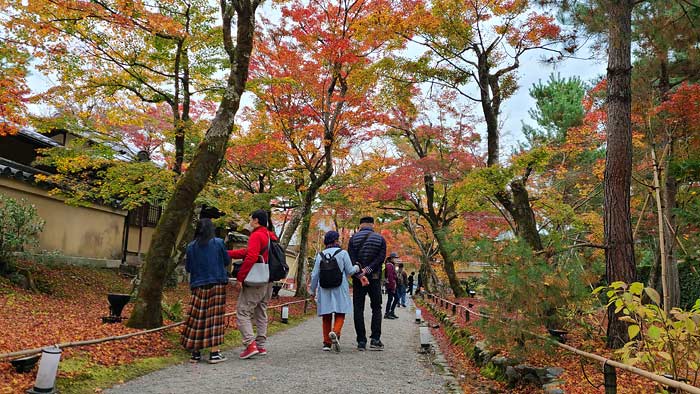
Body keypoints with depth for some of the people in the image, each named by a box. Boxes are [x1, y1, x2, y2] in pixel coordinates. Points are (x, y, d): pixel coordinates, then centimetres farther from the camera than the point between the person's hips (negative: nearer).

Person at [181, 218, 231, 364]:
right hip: (217, 285, -2)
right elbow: (227, 261, 4)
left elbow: (188, 268, 6)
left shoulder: (191, 246, 0)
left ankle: (195, 353, 11)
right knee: (215, 317, 1)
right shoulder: (218, 243, -5)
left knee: (197, 319, 7)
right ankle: (214, 353, 2)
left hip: (198, 287, 2)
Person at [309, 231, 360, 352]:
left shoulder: (320, 255, 4)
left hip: (324, 289, 3)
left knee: (326, 317, 10)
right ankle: (335, 332, -25)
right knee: (340, 314, 3)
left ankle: (327, 343, 11)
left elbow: (315, 275, 6)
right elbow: (349, 271, 0)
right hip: (339, 288, -3)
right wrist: (356, 268, 22)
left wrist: (312, 290, 16)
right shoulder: (342, 253, -4)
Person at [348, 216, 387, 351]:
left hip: (358, 279, 0)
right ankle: (375, 339, 1)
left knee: (358, 309, 5)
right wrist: (368, 270, -13)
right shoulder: (380, 239, 4)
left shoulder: (353, 238, 2)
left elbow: (351, 259, -9)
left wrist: (360, 275, -15)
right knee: (376, 308, 10)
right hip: (375, 278, 0)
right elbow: (381, 258, -9)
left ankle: (361, 341, 2)